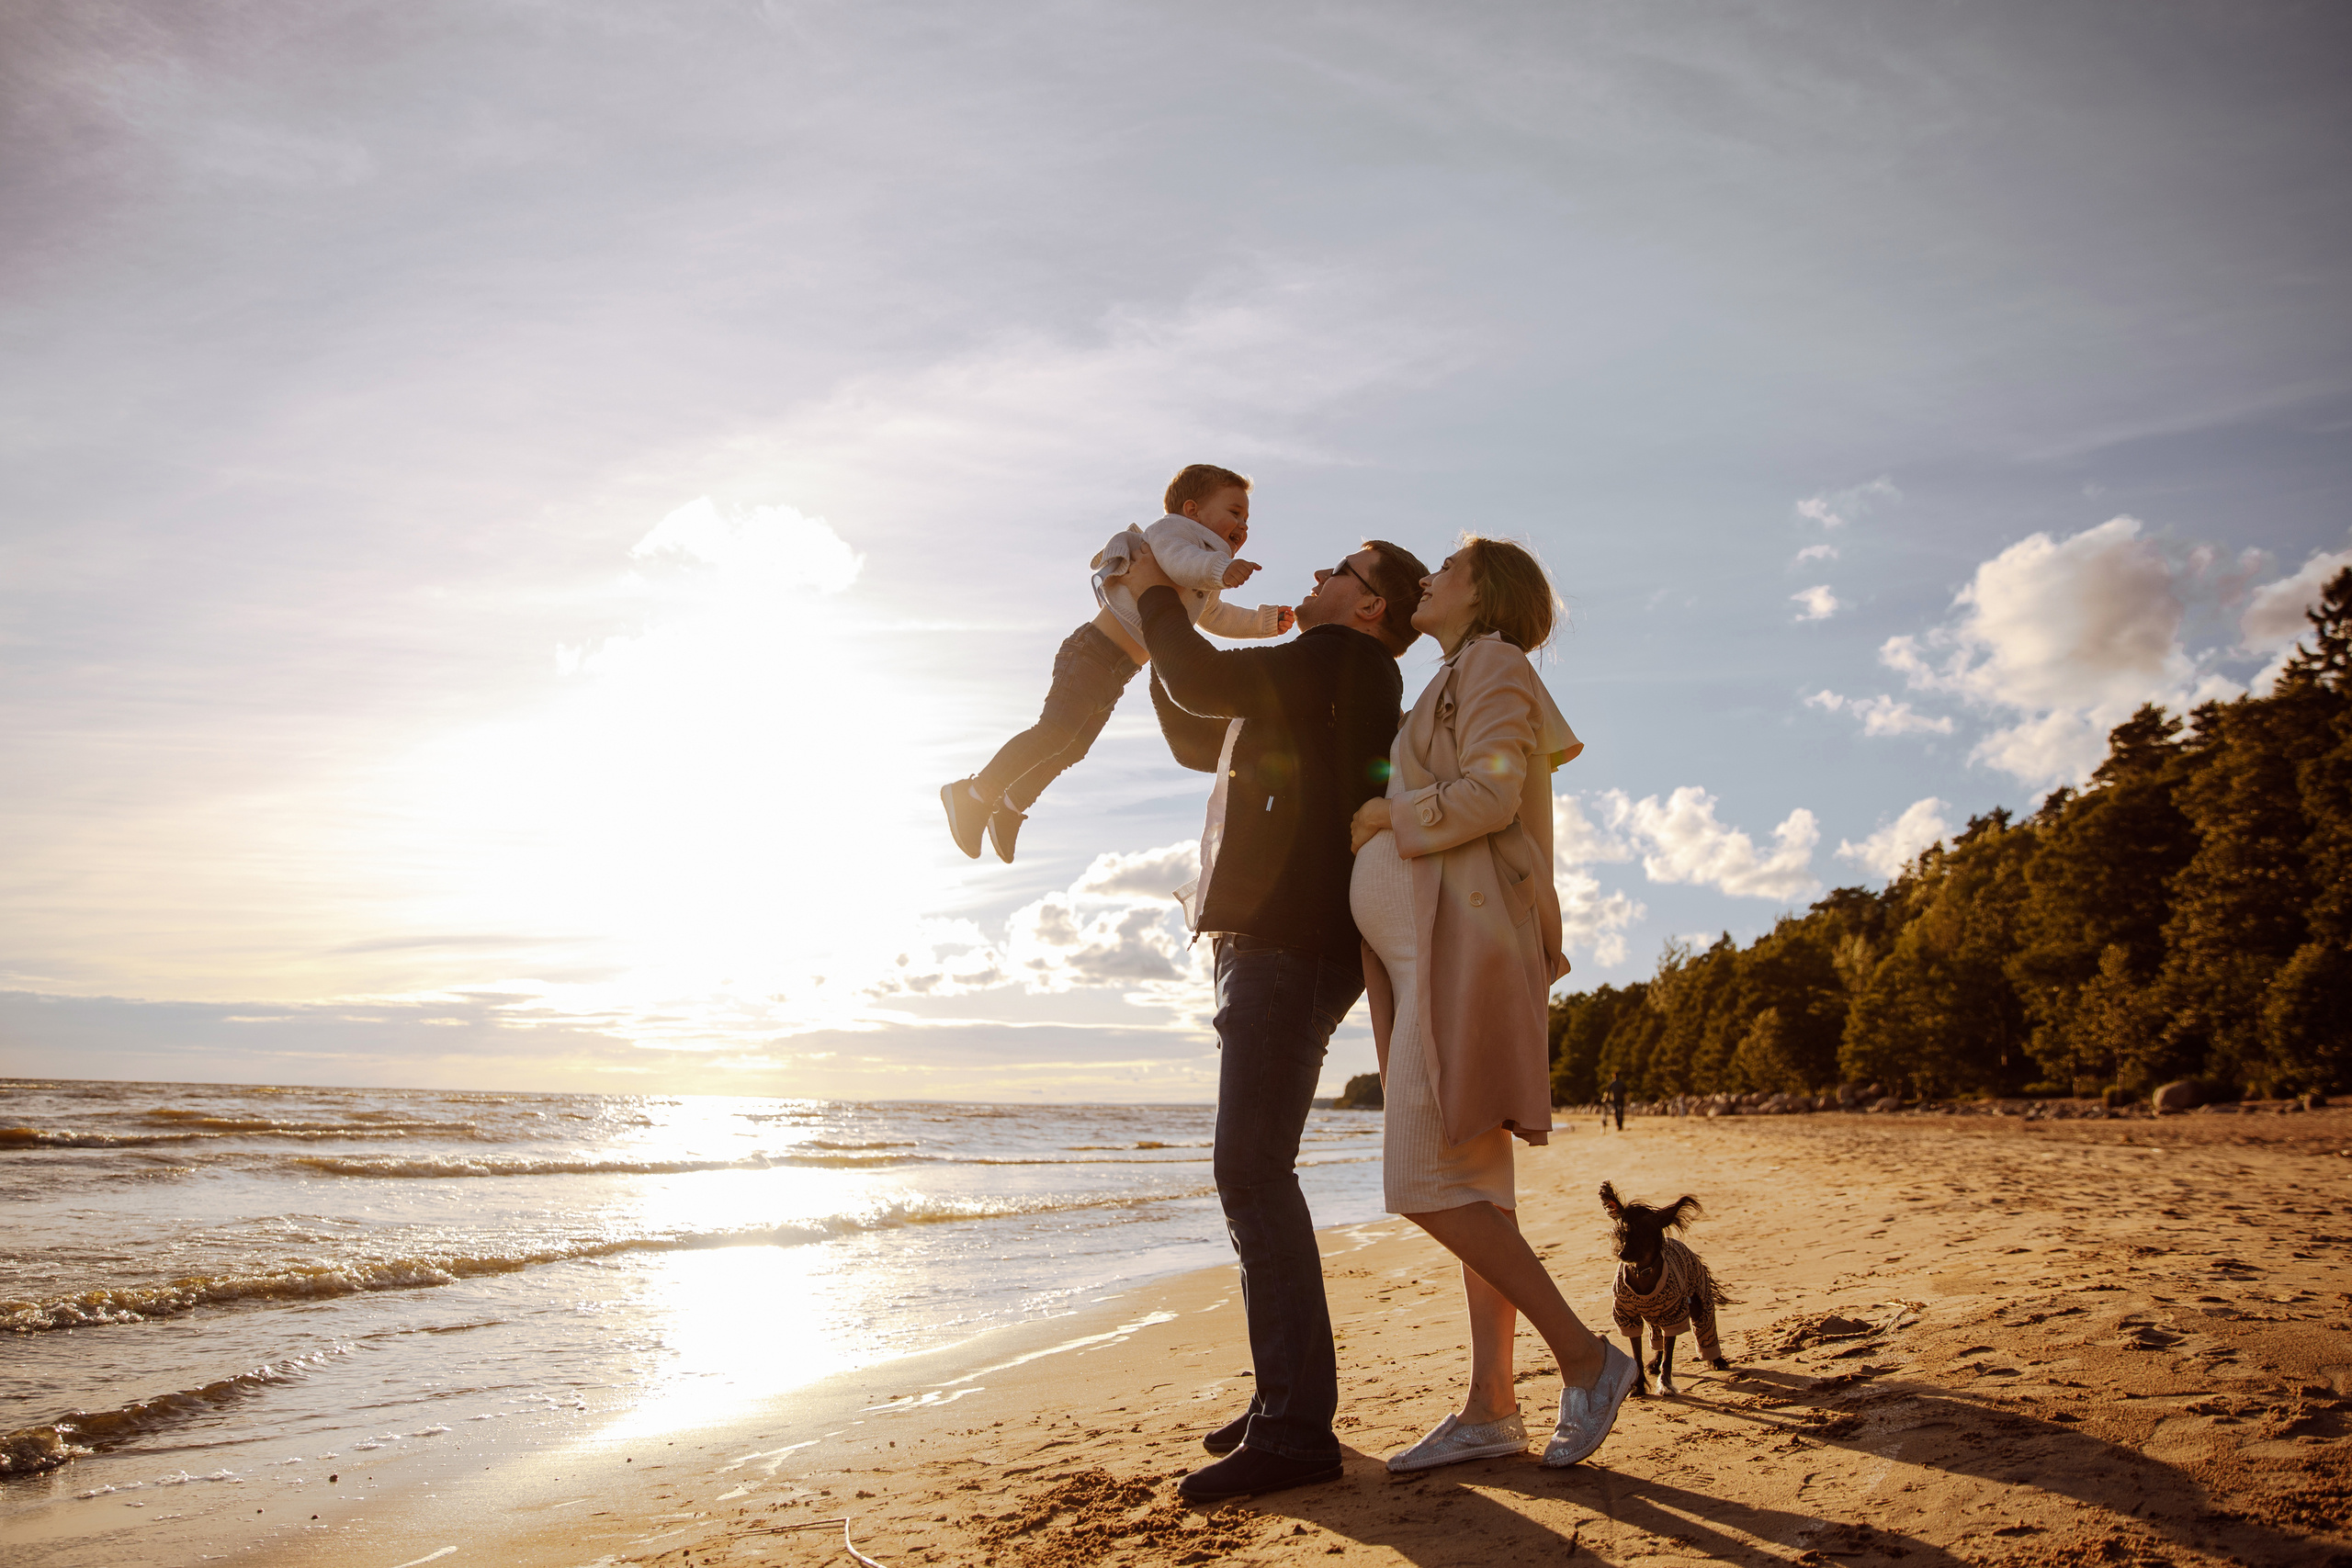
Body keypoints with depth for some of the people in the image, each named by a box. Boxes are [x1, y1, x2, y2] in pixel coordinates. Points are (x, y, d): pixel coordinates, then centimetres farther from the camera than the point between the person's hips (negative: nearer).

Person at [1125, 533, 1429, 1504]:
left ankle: (1296, 1430, -15)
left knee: (1252, 1170, -16)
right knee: (1254, 1173, 12)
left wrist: (1157, 597, 4)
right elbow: (1196, 738, 35)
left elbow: (1205, 684, -13)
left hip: (1292, 945, -11)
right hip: (1268, 943, 11)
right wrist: (1160, 629, 28)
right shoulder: (1307, 696, 26)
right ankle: (1284, 1399, 19)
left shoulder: (1348, 661, -4)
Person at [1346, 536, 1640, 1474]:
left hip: (1461, 942, -10)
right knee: (1471, 1184, 5)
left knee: (1425, 1181, -15)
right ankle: (1489, 1410, 7)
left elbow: (1491, 793, -15)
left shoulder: (1494, 662, -1)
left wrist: (1389, 816, -5)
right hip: (1427, 950, 10)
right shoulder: (1449, 690, 27)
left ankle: (1586, 1358, -6)